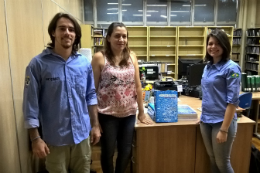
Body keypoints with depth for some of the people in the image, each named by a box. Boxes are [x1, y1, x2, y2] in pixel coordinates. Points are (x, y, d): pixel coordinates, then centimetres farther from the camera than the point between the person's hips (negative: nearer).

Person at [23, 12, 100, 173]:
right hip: (55, 138, -3)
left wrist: (95, 125, 5)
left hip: (82, 135, 3)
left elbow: (91, 95, 6)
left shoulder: (85, 63, -1)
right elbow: (31, 103, -10)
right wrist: (35, 138, -10)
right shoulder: (38, 64, -12)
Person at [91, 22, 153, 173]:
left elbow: (137, 85, 5)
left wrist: (141, 112, 7)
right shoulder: (99, 57, -8)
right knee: (108, 152, 14)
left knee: (126, 152, 16)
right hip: (107, 114, -3)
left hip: (129, 113, 3)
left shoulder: (131, 56, 2)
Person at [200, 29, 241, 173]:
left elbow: (233, 101, -17)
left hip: (222, 121, -6)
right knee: (212, 159, 20)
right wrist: (203, 116, 13)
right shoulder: (207, 66, 6)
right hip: (206, 121, 6)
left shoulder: (231, 68, -13)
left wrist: (224, 130, -19)